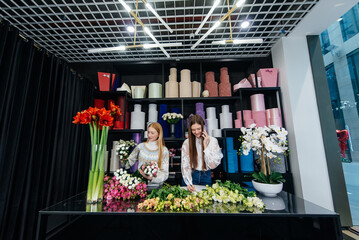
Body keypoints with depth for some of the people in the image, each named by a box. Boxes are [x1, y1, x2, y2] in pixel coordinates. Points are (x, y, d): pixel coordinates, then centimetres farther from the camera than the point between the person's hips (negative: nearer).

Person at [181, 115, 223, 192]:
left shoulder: (213, 141, -10)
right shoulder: (187, 143, -8)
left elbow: (212, 165, -14)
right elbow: (184, 165, -9)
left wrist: (205, 145, -20)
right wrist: (189, 183, -21)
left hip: (206, 176, 0)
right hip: (191, 175, 0)